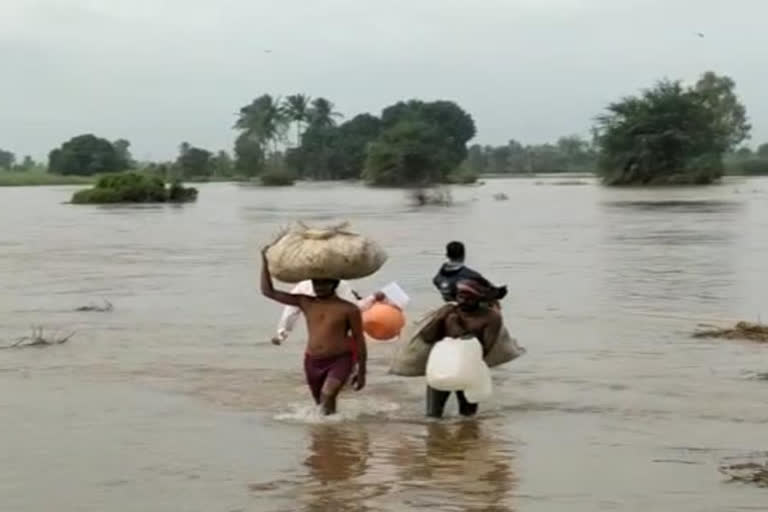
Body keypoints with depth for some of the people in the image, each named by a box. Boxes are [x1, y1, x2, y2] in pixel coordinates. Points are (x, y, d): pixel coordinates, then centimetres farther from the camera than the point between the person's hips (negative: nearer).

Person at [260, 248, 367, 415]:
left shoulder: (348, 309, -7)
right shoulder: (305, 303, 2)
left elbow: (359, 340, -1)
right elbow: (268, 291, 3)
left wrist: (361, 372, -2)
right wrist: (265, 261, -5)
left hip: (340, 361, -5)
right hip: (313, 362, 5)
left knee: (327, 396, -28)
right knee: (321, 403, 16)